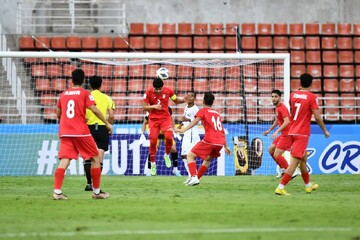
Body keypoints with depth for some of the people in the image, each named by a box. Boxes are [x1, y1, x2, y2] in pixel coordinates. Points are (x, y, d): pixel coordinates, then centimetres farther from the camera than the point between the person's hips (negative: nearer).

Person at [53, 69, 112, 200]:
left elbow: (58, 114, 22)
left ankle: (57, 191, -22)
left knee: (64, 161, -6)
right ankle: (96, 191, 13)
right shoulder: (85, 93, 1)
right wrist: (107, 123, -3)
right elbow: (94, 110, -10)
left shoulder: (63, 94, 15)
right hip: (81, 132, -4)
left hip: (65, 132, 4)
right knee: (95, 158, 11)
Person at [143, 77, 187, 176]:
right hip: (153, 119, 0)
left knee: (169, 137, -20)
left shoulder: (168, 91, -5)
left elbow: (176, 100, 10)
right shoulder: (149, 92, -9)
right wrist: (154, 106, -23)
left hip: (165, 118, 0)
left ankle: (167, 155, 8)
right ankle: (153, 164, 12)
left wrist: (184, 100, -10)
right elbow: (145, 107, -5)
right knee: (153, 141, -4)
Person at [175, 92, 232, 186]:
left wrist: (183, 130, -22)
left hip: (209, 140, -6)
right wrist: (226, 147, 35)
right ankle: (197, 178, 29)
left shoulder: (203, 111, 9)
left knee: (190, 155, 1)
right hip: (221, 142, 6)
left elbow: (195, 121, -11)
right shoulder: (217, 114, 27)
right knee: (208, 159, 30)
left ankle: (194, 177, -18)